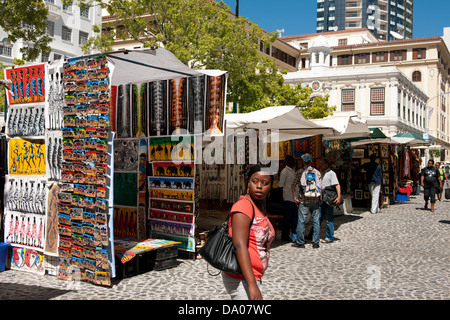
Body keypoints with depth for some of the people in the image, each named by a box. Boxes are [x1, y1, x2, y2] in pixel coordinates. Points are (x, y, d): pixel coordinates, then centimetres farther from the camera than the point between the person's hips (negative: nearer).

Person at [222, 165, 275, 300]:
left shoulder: (261, 207, 11)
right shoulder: (244, 205, -17)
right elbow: (239, 246, -25)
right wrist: (252, 284, -31)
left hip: (254, 278, 9)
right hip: (240, 279, -9)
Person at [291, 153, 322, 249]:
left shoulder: (300, 172, 0)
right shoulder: (317, 172, 7)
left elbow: (293, 185, -5)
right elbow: (320, 187, 5)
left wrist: (295, 198, 0)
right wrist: (319, 197, 13)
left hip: (304, 200, -2)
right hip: (316, 200, 3)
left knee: (301, 221, 4)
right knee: (316, 221, 7)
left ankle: (300, 242, 8)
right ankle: (316, 243, 10)